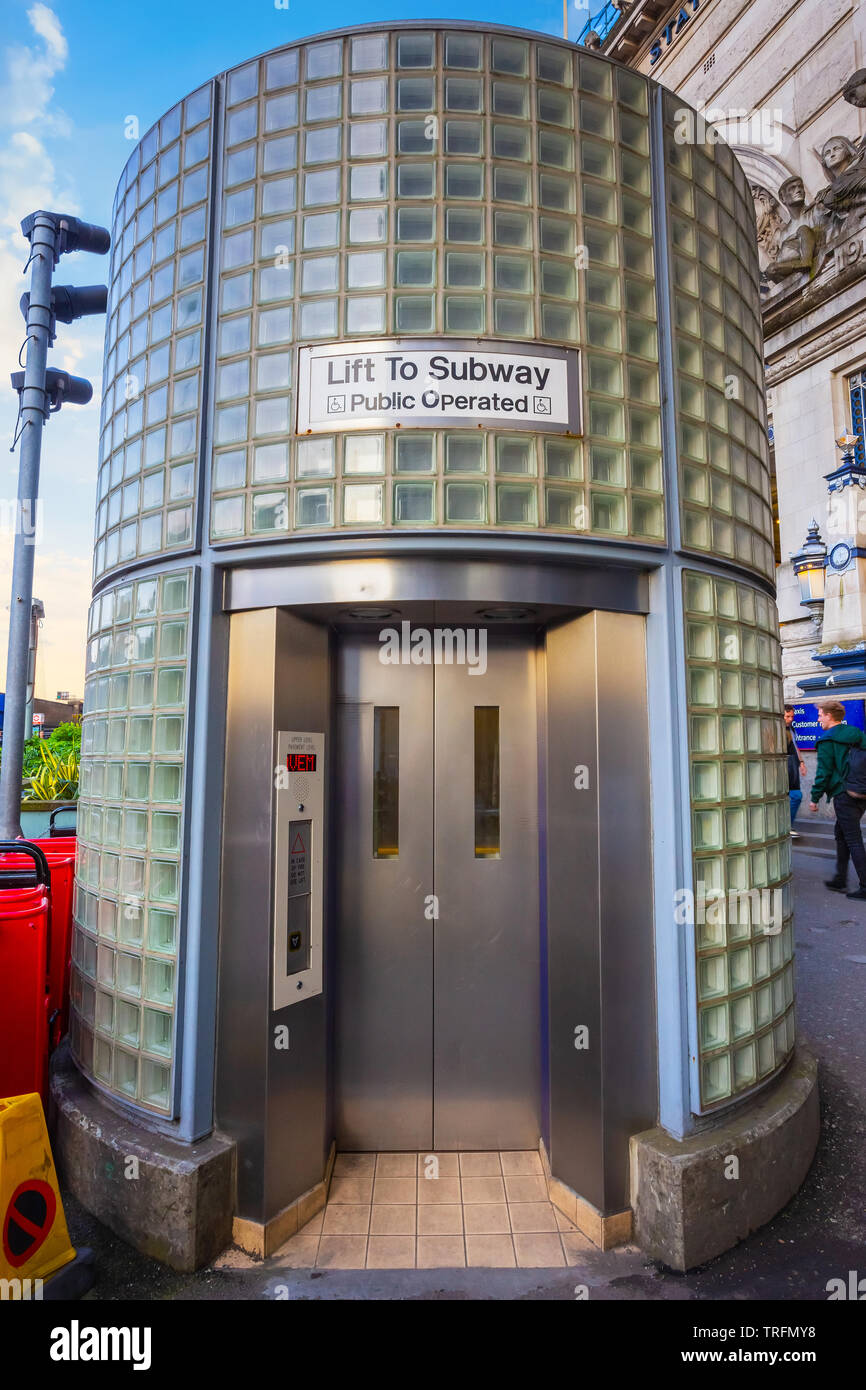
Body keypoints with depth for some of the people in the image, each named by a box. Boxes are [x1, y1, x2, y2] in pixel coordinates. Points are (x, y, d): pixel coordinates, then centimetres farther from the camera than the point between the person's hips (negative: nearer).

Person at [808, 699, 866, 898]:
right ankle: (840, 880, 25)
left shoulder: (827, 741, -11)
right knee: (841, 835, 18)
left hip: (843, 796, -8)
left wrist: (814, 799, -3)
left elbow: (823, 773, -12)